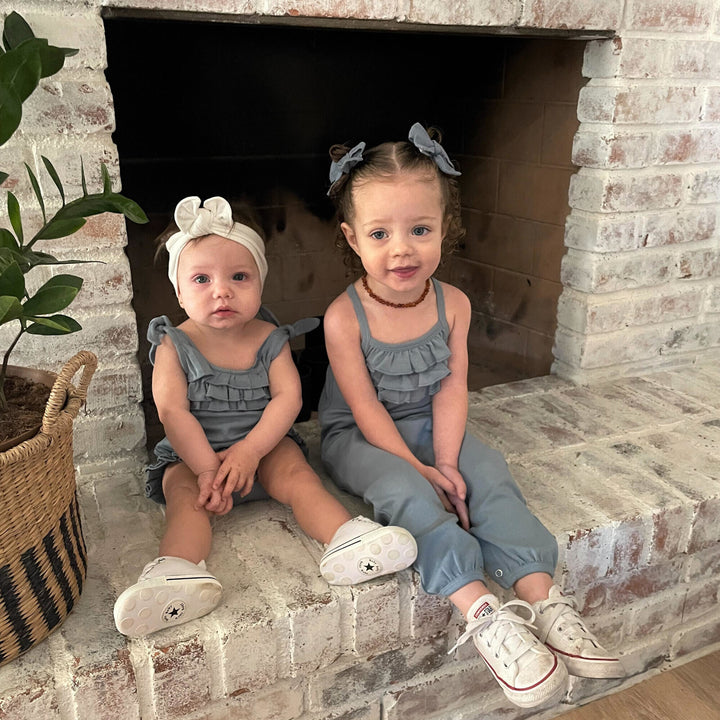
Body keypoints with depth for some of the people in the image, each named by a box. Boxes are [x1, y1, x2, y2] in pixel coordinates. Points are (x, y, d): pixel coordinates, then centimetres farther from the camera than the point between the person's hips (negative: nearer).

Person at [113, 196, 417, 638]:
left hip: (263, 447, 1)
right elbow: (173, 411, -13)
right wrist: (208, 467, -23)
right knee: (187, 495, -27)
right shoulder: (174, 345, -6)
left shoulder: (270, 340, -1)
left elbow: (288, 397, -10)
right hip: (193, 456, -1)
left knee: (295, 472, -24)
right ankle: (178, 571, -51)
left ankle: (346, 539, -40)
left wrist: (249, 450, -23)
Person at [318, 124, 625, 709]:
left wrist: (445, 462, -20)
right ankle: (482, 614, -33)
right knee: (405, 491, -31)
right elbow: (365, 407, -18)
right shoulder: (344, 317, -19)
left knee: (487, 474, -20)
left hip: (429, 427, 4)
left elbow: (451, 389, -9)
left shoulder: (453, 304, -7)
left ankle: (541, 600, -20)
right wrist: (417, 468, -22)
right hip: (358, 437, -3)